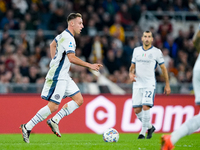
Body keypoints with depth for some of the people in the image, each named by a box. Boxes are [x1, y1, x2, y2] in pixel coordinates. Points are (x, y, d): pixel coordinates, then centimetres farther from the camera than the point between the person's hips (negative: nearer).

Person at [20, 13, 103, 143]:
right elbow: (71, 58, -30)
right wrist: (90, 65, -29)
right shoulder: (68, 38, -19)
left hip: (64, 76, 10)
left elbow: (52, 45, 32)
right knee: (53, 106, -10)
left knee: (79, 100, 5)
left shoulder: (64, 35, 14)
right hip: (57, 77, -10)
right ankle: (27, 127, -2)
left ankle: (54, 121, 5)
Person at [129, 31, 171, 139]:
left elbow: (163, 68, 5)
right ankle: (150, 127, 23)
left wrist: (167, 85, 5)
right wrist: (131, 74, -4)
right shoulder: (136, 50, 10)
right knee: (137, 110, 0)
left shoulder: (156, 52, -1)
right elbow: (132, 66, 19)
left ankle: (143, 132, -8)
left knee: (146, 107, -19)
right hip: (137, 84, 4)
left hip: (149, 85, -4)